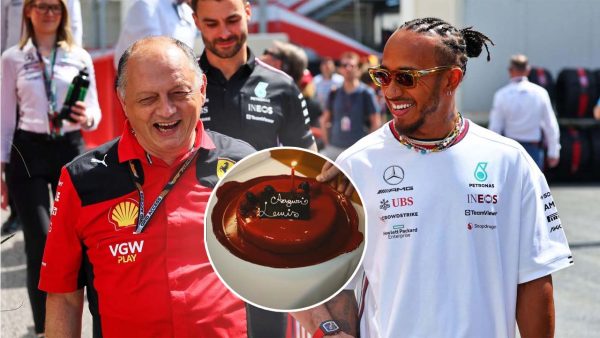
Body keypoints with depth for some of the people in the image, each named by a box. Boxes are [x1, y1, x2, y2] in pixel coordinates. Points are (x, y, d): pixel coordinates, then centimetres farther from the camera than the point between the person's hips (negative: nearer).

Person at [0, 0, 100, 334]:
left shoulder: (80, 57, 6)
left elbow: (95, 111, 6)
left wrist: (86, 118, -18)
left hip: (71, 148, 2)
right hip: (28, 151, -2)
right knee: (40, 241, -8)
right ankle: (45, 327, 1)